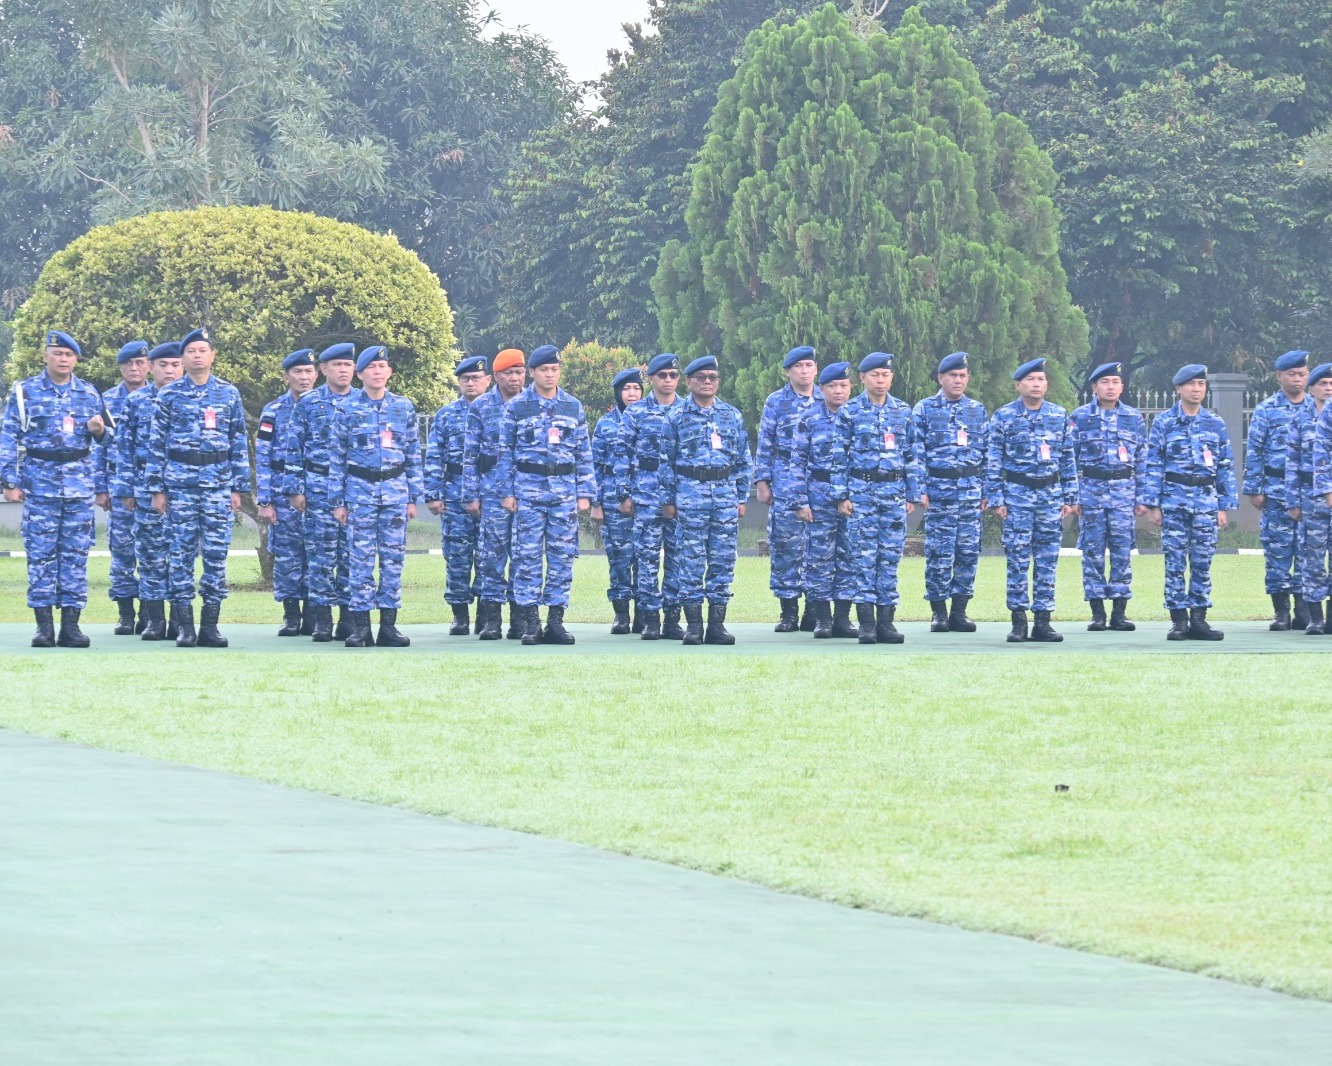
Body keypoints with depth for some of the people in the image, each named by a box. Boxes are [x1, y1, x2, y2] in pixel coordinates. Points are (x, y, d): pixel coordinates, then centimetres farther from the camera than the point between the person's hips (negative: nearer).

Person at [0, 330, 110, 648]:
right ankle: (44, 625, 0)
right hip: (39, 482, -2)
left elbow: (104, 442, 15)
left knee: (76, 554, 1)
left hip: (80, 485, 2)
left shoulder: (90, 395, 10)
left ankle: (71, 624, 4)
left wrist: (102, 487, 7)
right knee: (40, 553, -2)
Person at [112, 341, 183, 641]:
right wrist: (125, 488, 1)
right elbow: (124, 447, 6)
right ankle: (154, 620, 5)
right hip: (147, 486, 0)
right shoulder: (136, 401, 6)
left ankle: (180, 619, 6)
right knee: (150, 552, 1)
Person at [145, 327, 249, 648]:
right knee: (182, 552, -1)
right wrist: (157, 488, -1)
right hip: (180, 483, -1)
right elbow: (156, 443, 4)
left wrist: (238, 487, 5)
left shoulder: (229, 394, 8)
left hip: (218, 483, 1)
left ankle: (210, 626, 5)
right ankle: (185, 625, 3)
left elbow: (239, 442, 10)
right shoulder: (169, 395, 4)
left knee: (217, 553, -1)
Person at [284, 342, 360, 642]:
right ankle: (322, 619, 1)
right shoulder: (308, 403, 4)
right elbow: (292, 448, 4)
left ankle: (349, 617, 7)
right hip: (319, 489, -1)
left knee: (352, 554, 1)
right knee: (321, 553, -2)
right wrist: (294, 489, -2)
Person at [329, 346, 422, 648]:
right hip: (360, 487, -2)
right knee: (360, 560, -3)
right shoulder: (348, 410, 2)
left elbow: (414, 454, 10)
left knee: (394, 558, 1)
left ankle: (389, 625, 6)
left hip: (395, 488, 2)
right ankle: (360, 627, 0)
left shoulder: (404, 408, 7)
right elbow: (337, 457, 4)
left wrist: (413, 496, 6)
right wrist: (337, 501, 0)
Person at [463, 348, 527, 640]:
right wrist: (471, 494, -1)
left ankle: (520, 616, 7)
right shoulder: (481, 407, 5)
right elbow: (470, 454, 5)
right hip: (492, 491, -1)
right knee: (492, 553, -4)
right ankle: (491, 618, 0)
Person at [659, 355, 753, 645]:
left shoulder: (732, 415, 11)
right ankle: (693, 624, 1)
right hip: (691, 490, -3)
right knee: (692, 560, -2)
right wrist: (668, 500, 0)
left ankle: (717, 623, 6)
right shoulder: (677, 416, 4)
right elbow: (666, 461, 4)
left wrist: (741, 497, 8)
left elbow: (744, 461, 14)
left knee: (724, 560, 2)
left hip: (726, 491, 3)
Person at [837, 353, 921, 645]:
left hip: (894, 491, 3)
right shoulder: (850, 412, 1)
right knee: (864, 555, -4)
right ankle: (866, 623, -3)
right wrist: (842, 495, -4)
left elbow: (912, 455, 12)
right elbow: (839, 456, 2)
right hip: (861, 490, -3)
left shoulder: (903, 412, 9)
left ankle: (887, 621, 6)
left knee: (891, 556, 2)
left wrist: (912, 494, 8)